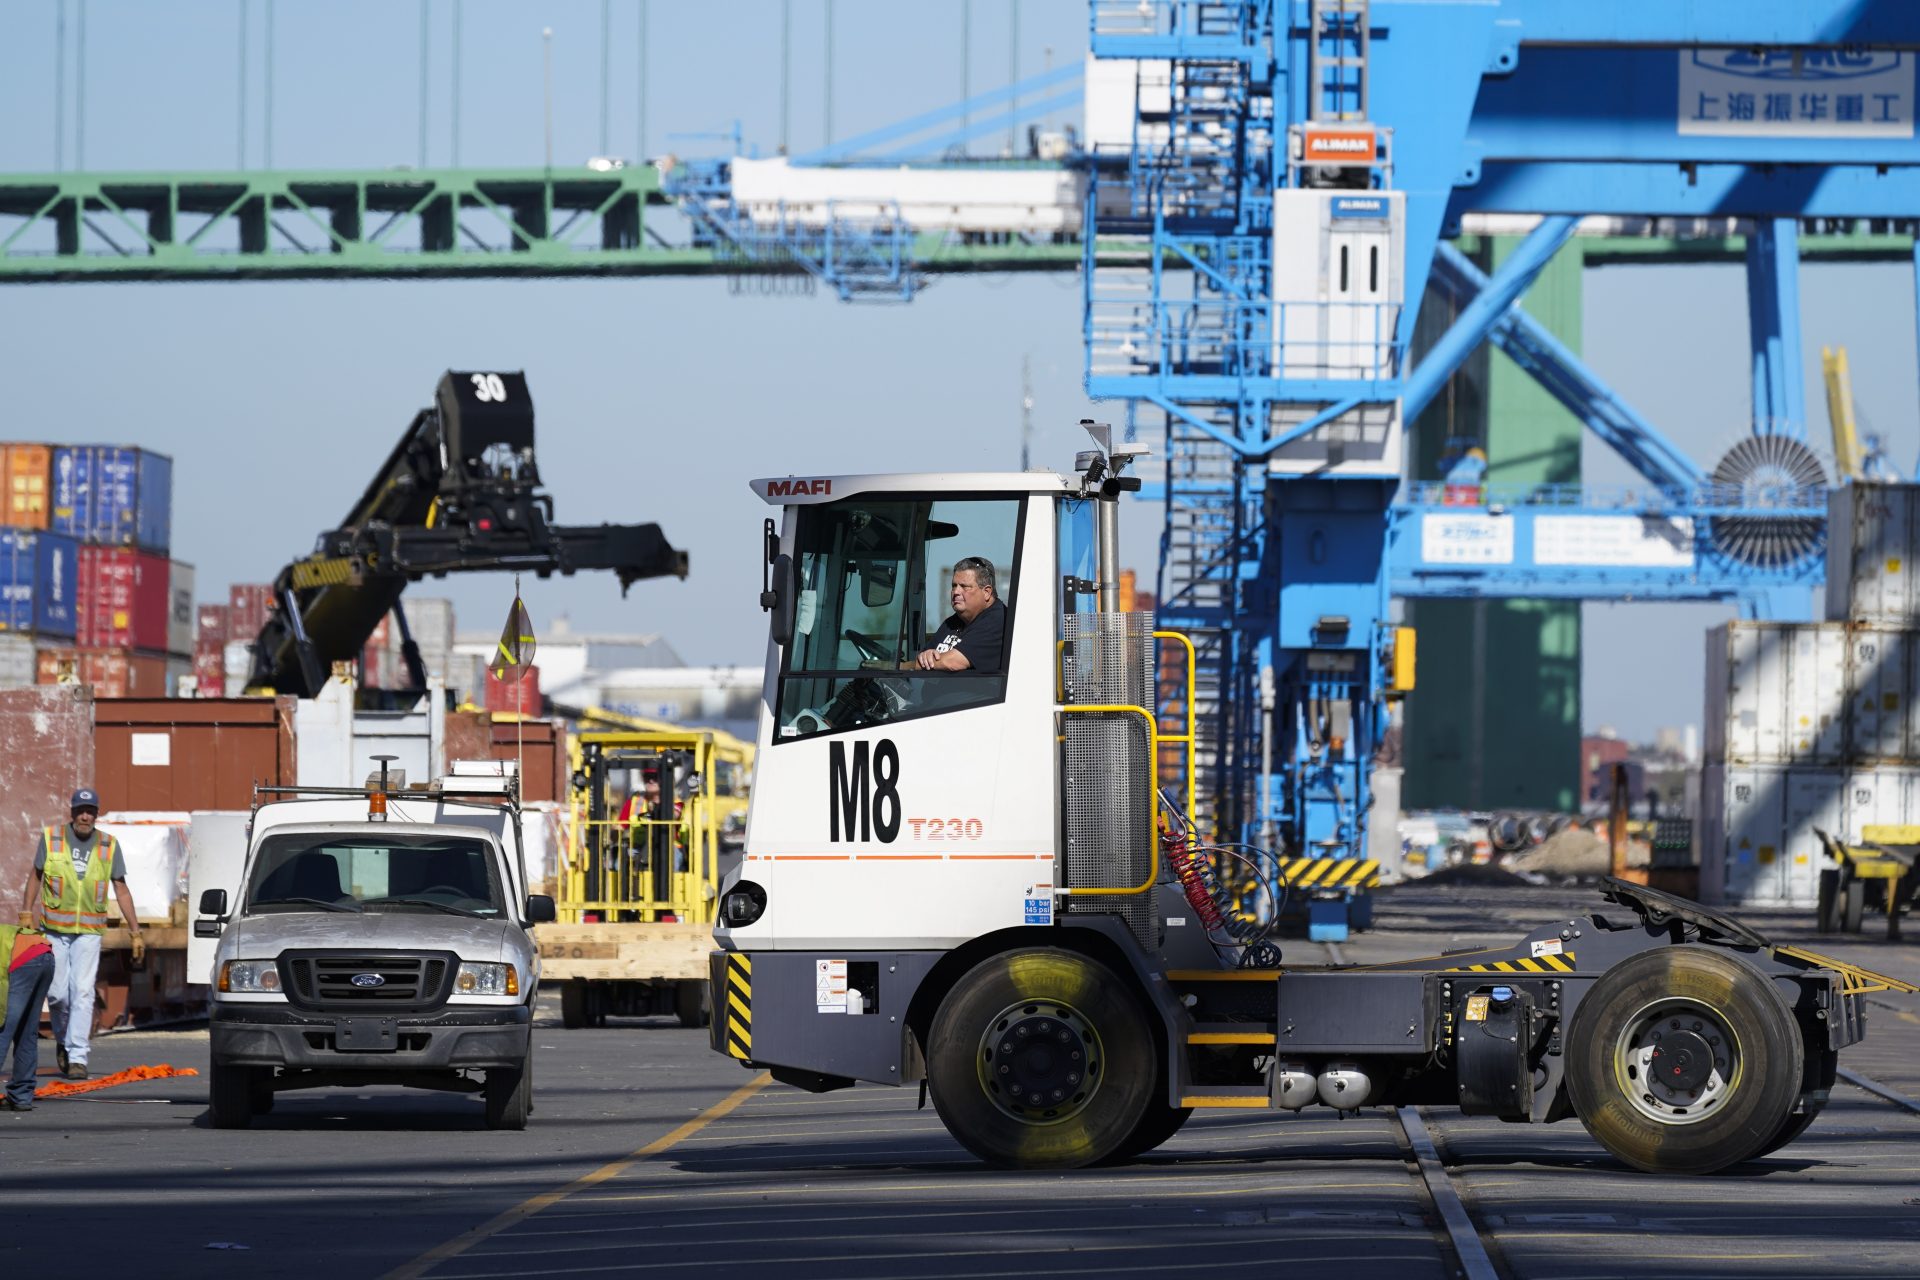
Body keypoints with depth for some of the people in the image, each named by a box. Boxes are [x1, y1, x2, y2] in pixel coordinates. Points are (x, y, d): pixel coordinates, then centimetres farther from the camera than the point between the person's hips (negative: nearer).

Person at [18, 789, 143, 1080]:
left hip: (89, 930, 0)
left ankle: (78, 1056, -10)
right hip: (54, 928, 0)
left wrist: (136, 932, 4)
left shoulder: (109, 846, 2)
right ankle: (62, 1039, 28)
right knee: (57, 992, 1)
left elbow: (121, 891, 7)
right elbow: (35, 878, 10)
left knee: (83, 991, -10)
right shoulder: (50, 839, 0)